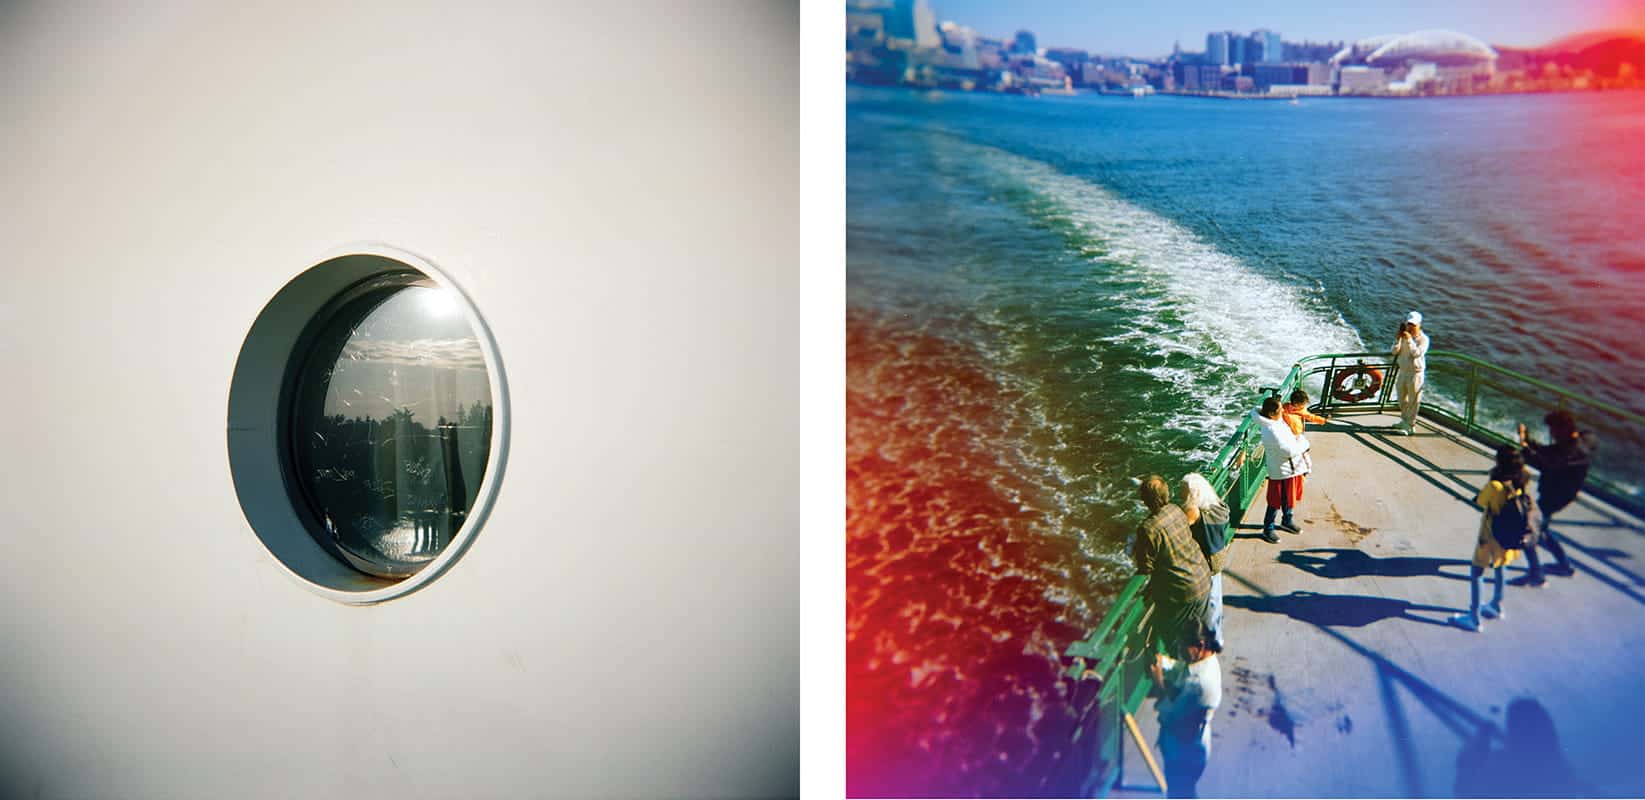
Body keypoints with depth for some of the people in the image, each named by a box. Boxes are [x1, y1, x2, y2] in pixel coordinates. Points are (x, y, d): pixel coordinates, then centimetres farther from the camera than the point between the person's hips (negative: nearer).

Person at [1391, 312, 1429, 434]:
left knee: (1413, 401, -2)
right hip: (1403, 372, 7)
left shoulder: (1423, 339, -10)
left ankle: (1410, 425, 4)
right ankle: (1404, 420, 37)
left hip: (1415, 373, -7)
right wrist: (1398, 338, -14)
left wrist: (1409, 340, -26)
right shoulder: (1404, 337, 6)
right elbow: (1395, 351, -1)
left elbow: (1417, 353, -23)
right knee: (1402, 399, 19)